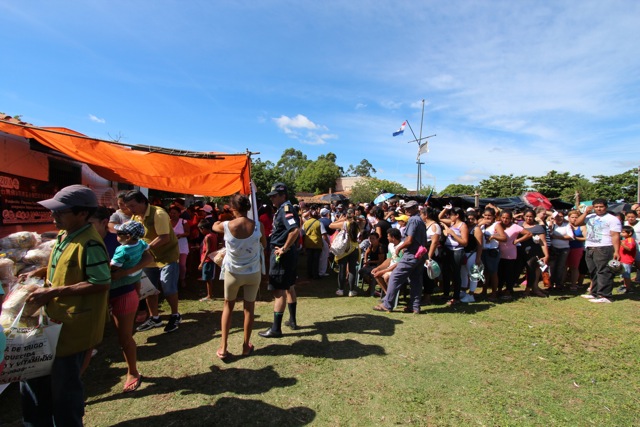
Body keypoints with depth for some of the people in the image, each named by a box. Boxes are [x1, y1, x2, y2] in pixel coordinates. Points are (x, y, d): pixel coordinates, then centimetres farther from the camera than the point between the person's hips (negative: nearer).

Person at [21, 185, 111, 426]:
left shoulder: (90, 244, -26)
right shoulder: (64, 235, 5)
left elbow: (101, 283, -27)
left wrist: (53, 291, -25)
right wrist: (39, 273, 5)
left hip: (72, 326, -10)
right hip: (55, 320, 10)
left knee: (64, 385, 9)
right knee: (35, 377, 26)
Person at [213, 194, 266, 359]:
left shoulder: (226, 226, -17)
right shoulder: (258, 226, -16)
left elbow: (214, 226, 8)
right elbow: (264, 245, 2)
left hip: (232, 272, 0)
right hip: (253, 272, 1)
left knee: (228, 307, 18)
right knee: (249, 308, 14)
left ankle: (223, 348, 20)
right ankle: (246, 346, 27)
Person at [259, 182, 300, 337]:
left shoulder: (285, 209, -18)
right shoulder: (285, 208, 12)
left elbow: (295, 230, -33)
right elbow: (292, 229, 24)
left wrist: (284, 249, -24)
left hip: (282, 254, -11)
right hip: (289, 254, 11)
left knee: (279, 291, -2)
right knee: (289, 287, 19)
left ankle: (276, 329, 8)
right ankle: (292, 321, 33)